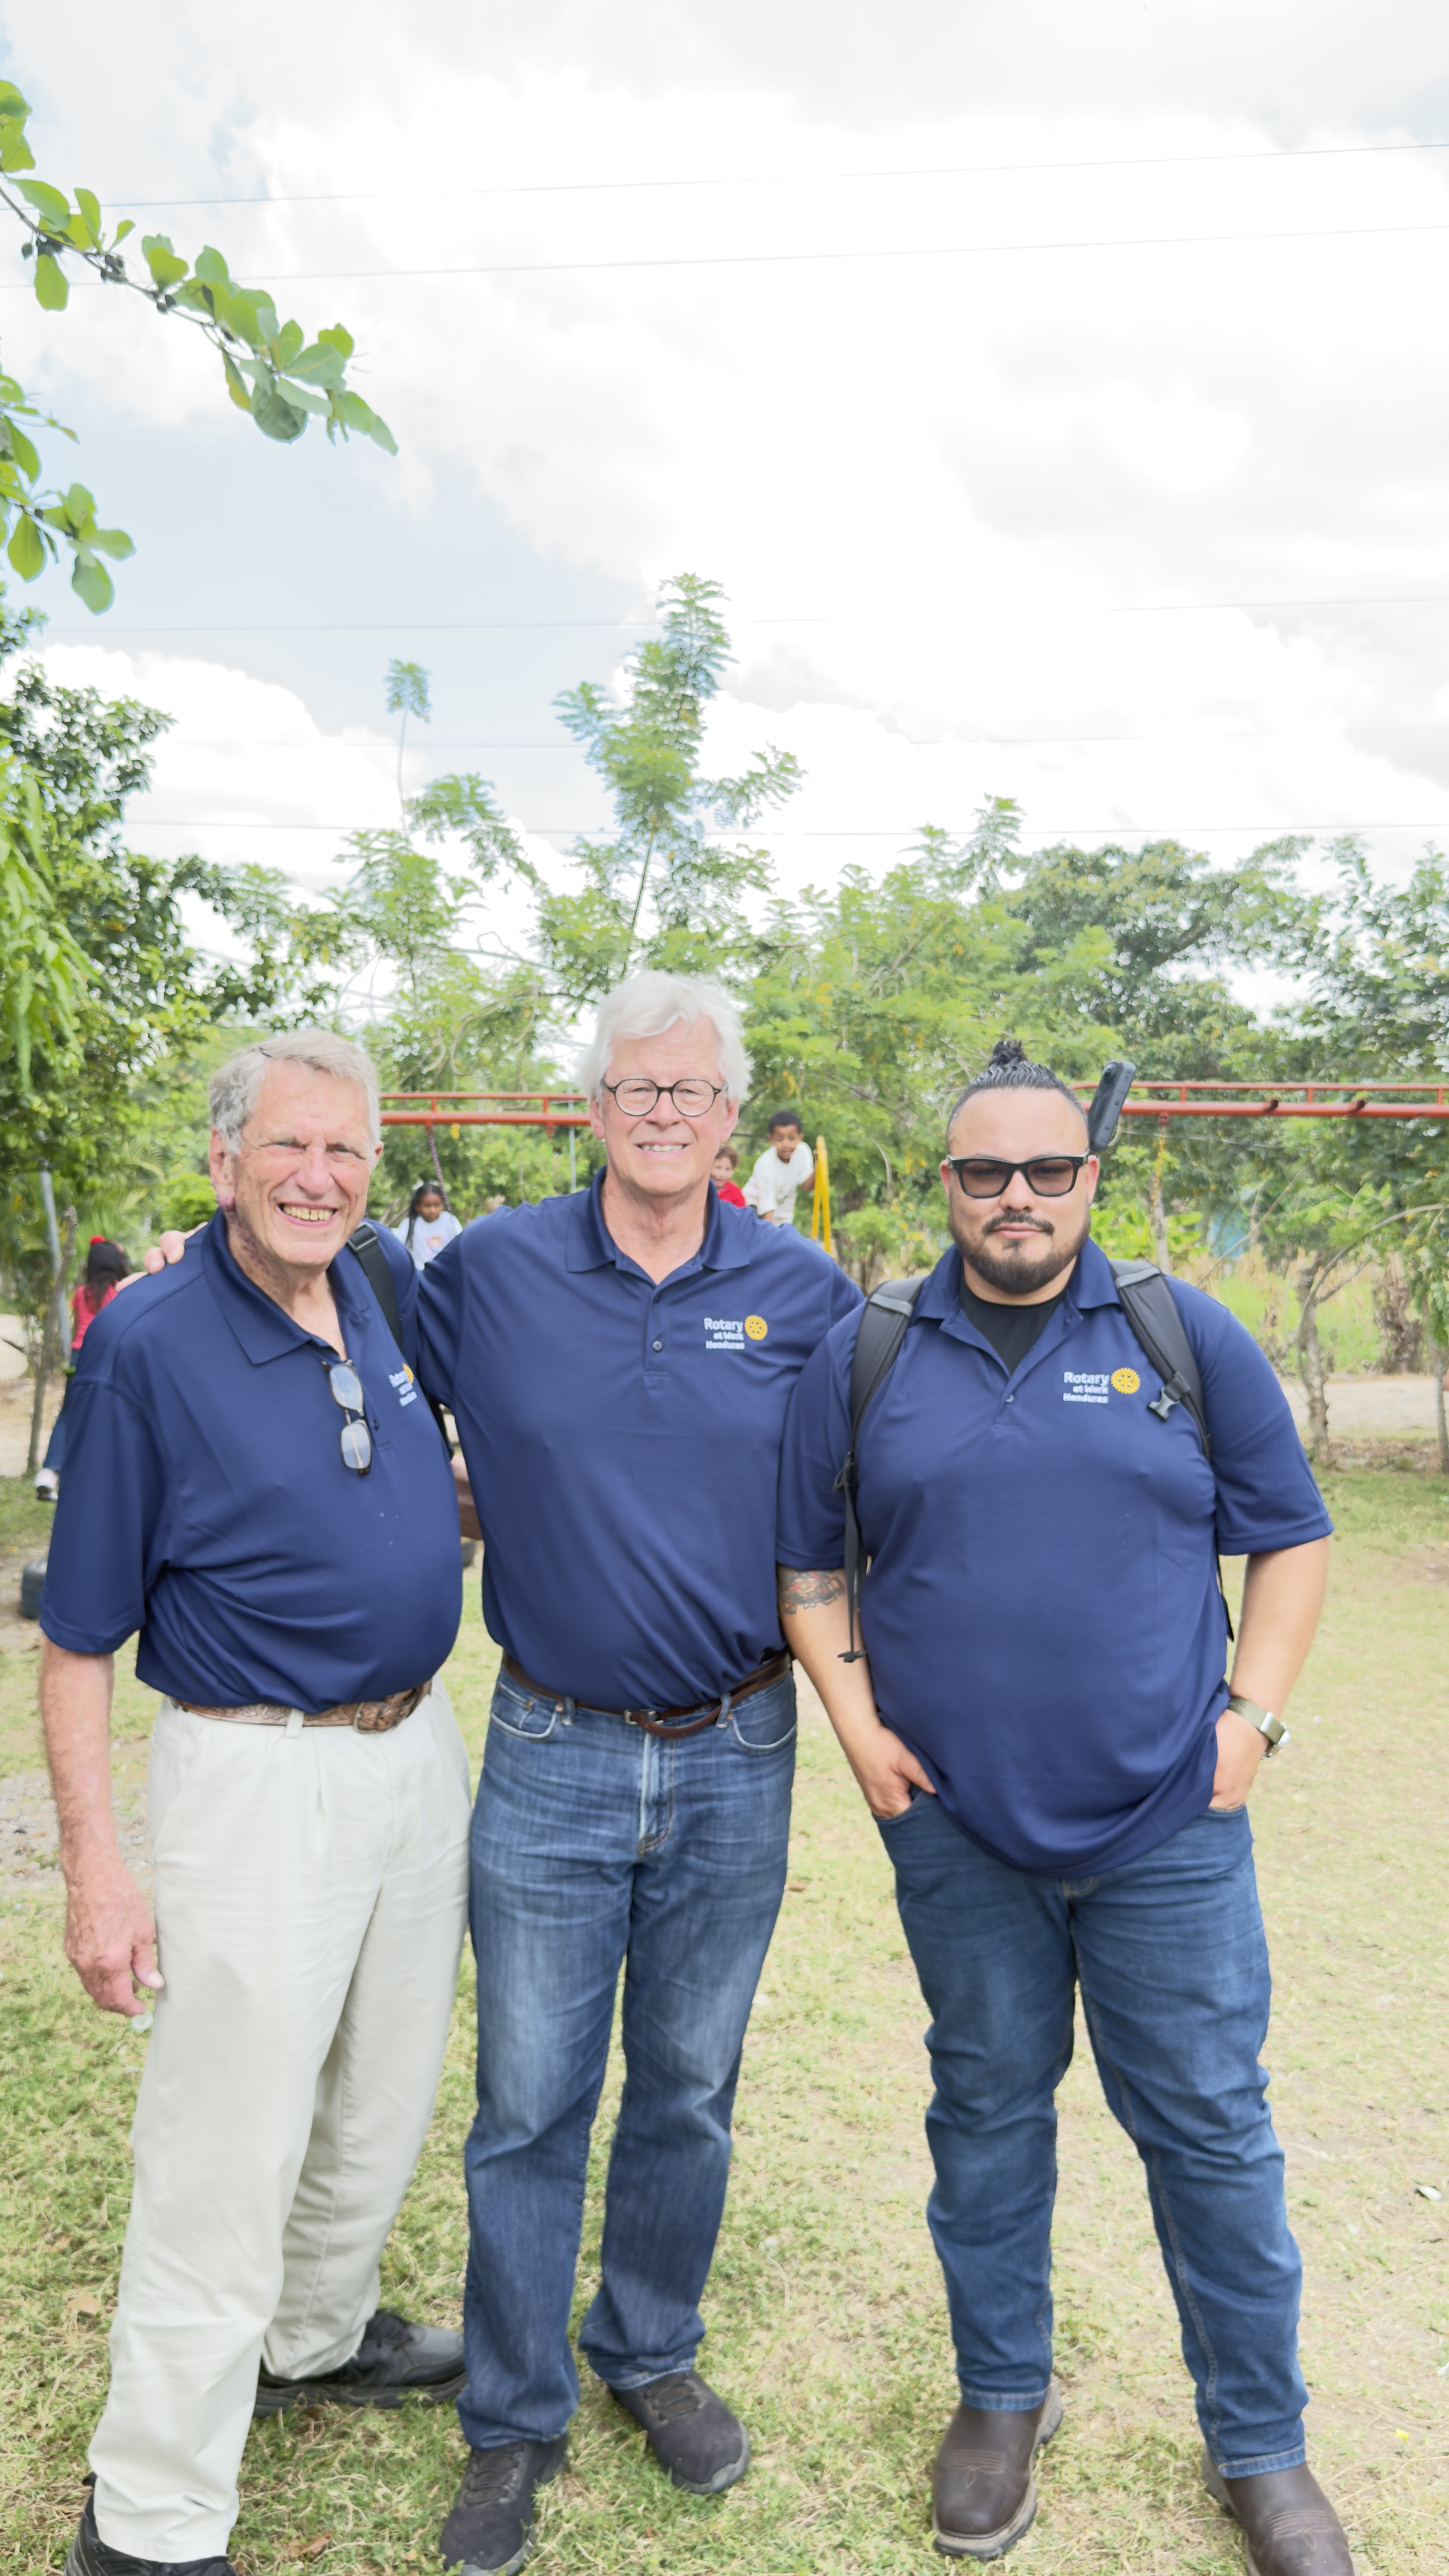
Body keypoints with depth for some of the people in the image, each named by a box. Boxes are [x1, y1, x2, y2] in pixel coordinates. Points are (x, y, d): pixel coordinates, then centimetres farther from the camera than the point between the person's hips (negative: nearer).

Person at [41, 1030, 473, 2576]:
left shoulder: (393, 1293, 1)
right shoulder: (147, 1341, -16)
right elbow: (79, 1633, -13)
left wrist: (441, 1509, 4)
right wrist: (93, 1866, -15)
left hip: (420, 1751, 6)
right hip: (260, 1776, -6)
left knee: (385, 2098, 22)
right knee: (228, 2152, 4)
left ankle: (319, 2336, 48)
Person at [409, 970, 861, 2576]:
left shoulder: (803, 1293, -2)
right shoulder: (487, 1273, -5)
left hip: (737, 1761, 1)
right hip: (551, 1760, -1)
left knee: (688, 2091, 18)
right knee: (528, 2108, 10)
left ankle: (652, 2355, 42)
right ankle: (513, 2422, 32)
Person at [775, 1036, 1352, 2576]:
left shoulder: (1185, 1337, 0)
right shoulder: (865, 1358, 1)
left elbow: (1290, 1537, 5)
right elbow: (806, 1560, 8)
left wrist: (1250, 1713, -4)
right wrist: (854, 1718, -2)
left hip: (1167, 1822, 0)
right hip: (956, 1826, 1)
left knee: (1210, 2128, 10)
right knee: (987, 2110, 16)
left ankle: (1258, 2445, 32)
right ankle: (1001, 2395, 39)